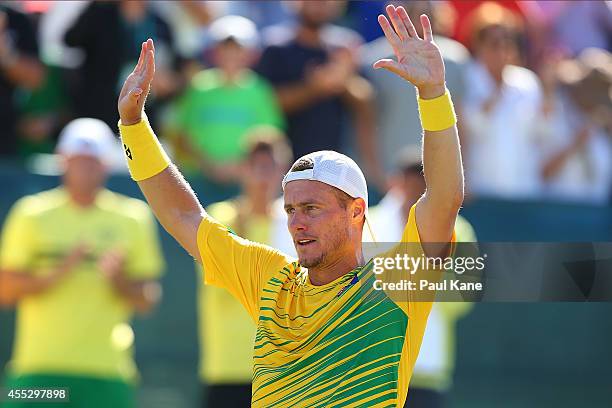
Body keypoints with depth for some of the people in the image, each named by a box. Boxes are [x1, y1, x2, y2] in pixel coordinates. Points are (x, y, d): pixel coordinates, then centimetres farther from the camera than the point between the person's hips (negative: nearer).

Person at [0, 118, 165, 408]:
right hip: (40, 368, -1)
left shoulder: (132, 218, 9)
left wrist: (119, 279, -12)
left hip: (107, 373, 1)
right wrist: (56, 274, -13)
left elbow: (146, 302, 9)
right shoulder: (32, 214, 6)